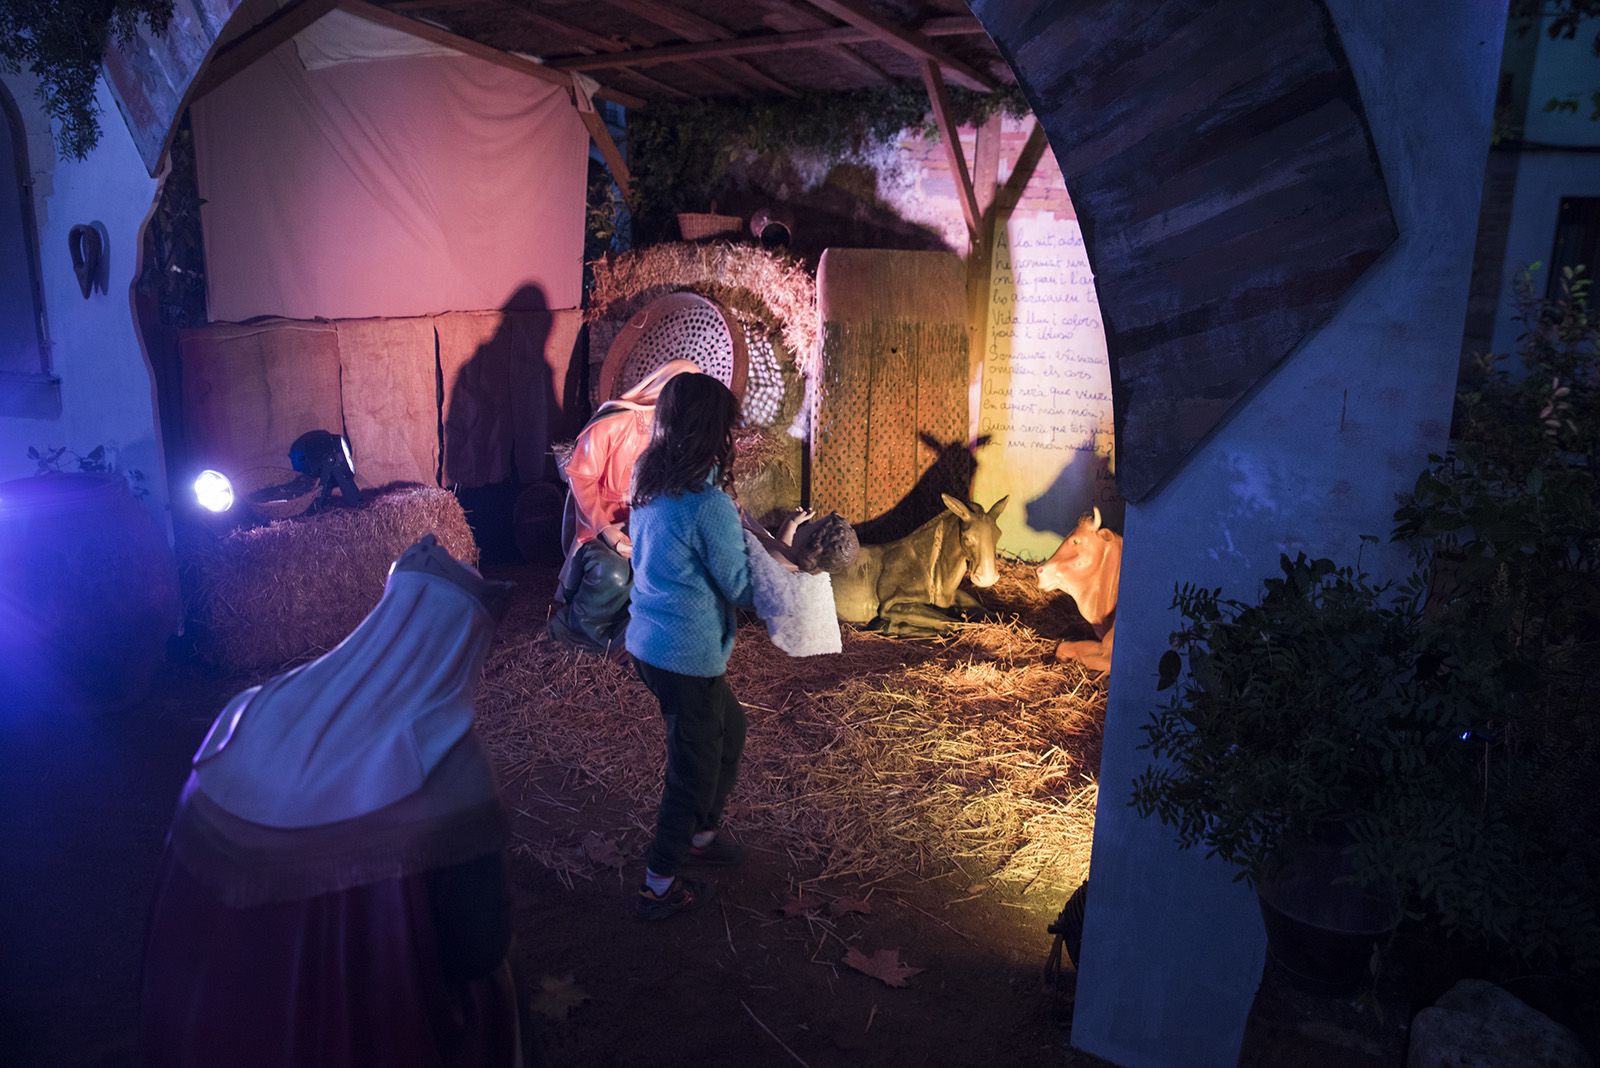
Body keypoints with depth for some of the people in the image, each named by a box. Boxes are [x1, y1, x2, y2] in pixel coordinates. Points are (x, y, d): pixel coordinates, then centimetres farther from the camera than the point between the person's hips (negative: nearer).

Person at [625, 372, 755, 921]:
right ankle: (659, 886, 22)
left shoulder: (648, 486, 2)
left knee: (729, 729, 26)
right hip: (688, 654, -8)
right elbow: (740, 587, -14)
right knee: (695, 764, 8)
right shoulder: (709, 505, -24)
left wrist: (738, 530, 10)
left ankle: (701, 834, 42)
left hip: (647, 641, 9)